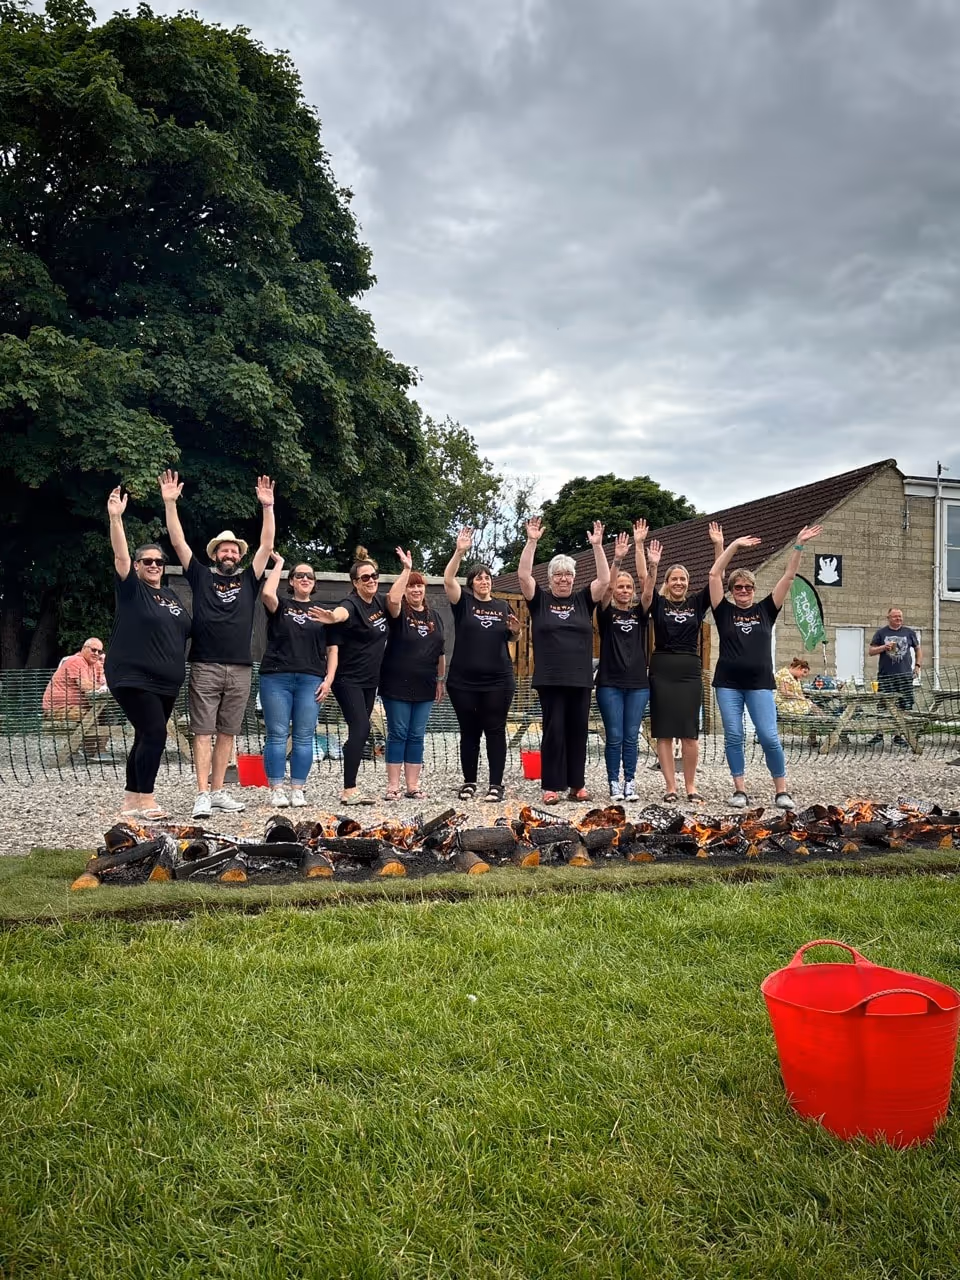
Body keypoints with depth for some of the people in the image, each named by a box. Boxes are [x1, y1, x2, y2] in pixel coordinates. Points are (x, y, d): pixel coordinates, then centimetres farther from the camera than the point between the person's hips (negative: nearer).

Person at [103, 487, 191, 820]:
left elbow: (187, 630, 26)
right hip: (133, 678, -7)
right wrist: (115, 517, -27)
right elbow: (120, 555, -17)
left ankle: (131, 800, 19)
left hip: (165, 682, 7)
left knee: (147, 739, 10)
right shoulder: (131, 589, -3)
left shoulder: (171, 596, 16)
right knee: (155, 734, -16)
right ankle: (145, 799, -7)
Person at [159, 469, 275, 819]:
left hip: (240, 670, 2)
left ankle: (218, 791, 15)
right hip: (205, 668, -2)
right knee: (203, 732, -2)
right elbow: (178, 542, 1)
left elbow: (267, 546, 3)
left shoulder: (248, 579, 11)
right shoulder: (201, 577, 7)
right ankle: (202, 794, -2)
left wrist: (267, 507, -6)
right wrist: (170, 503, -7)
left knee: (227, 733, 8)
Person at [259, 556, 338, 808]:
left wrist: (329, 679, 1)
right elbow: (267, 593, -15)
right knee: (277, 735, -2)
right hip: (276, 678, -2)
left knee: (304, 738, 2)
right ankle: (276, 790, 2)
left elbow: (332, 649, 12)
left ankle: (297, 790, 8)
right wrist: (278, 564, -2)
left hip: (310, 681, 2)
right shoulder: (280, 605, 9)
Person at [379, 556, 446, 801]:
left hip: (424, 687, 4)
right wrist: (406, 569, -26)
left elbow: (440, 652, 16)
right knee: (397, 734, 0)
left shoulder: (434, 616, 12)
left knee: (416, 736, 7)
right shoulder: (399, 613, -3)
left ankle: (412, 786, 13)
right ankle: (393, 786, 5)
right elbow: (392, 598, -28)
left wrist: (441, 679, 14)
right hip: (397, 686, -4)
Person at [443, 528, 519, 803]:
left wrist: (515, 630, -2)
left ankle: (495, 784, 7)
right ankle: (469, 782, 16)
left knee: (495, 731, 2)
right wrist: (459, 551, -23)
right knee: (469, 732, 6)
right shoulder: (463, 602, 3)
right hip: (463, 681, -1)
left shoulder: (502, 606, 11)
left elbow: (511, 638, 21)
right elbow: (448, 580, -13)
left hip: (498, 681, 1)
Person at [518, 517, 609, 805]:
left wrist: (597, 545, -8)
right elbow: (523, 575, -7)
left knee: (578, 732, 8)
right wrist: (532, 541, -14)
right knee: (554, 732, 0)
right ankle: (552, 786, 6)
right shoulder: (539, 600, 4)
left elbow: (604, 579, -2)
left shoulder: (583, 600, 9)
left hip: (580, 679, 2)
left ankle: (577, 784, 16)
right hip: (550, 680, -2)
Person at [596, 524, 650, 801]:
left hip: (638, 683, 2)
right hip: (610, 683, -2)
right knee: (614, 737, 0)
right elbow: (606, 585, -15)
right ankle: (614, 783, 9)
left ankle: (630, 782, 13)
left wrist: (639, 545, -9)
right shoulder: (607, 613, 2)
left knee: (631, 737, 5)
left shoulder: (640, 613, 7)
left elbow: (644, 579, -2)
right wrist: (617, 559, -28)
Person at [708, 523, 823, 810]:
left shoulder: (765, 610, 8)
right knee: (733, 737, 2)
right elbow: (714, 574, -1)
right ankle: (739, 790, 10)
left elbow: (788, 577, 4)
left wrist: (799, 546, -2)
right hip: (728, 683, 0)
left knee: (769, 737, -5)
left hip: (760, 683, 0)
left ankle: (782, 791, 4)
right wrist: (733, 545, -3)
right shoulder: (724, 611, 5)